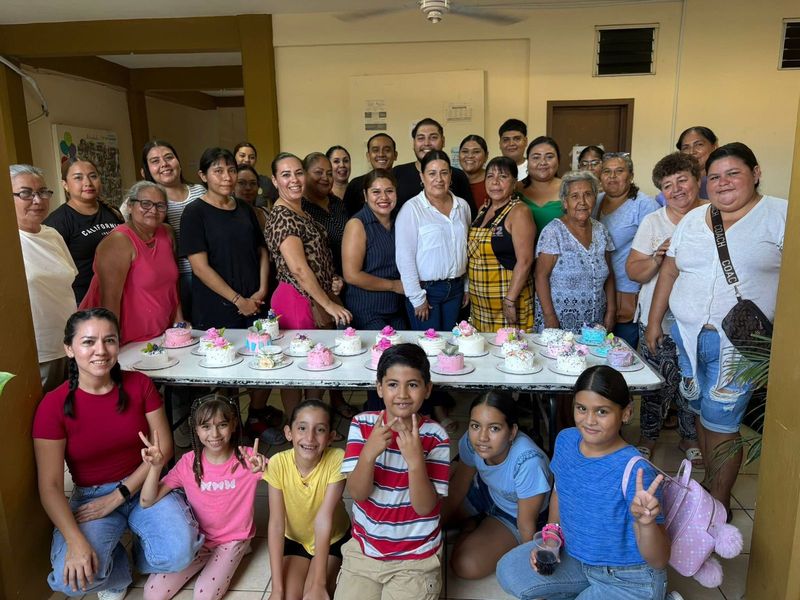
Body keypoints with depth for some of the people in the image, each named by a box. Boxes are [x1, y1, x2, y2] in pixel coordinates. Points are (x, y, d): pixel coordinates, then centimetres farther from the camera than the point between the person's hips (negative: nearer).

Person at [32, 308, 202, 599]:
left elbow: (163, 447, -4)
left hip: (143, 486, 1)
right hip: (89, 497, 0)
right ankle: (117, 570, 10)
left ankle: (142, 553, 12)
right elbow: (50, 486, -13)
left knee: (179, 554, -25)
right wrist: (76, 541, -26)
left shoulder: (139, 384, -8)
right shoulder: (54, 405, -13)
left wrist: (118, 496, -13)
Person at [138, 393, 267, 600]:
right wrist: (155, 467, -29)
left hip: (232, 539, -2)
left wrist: (262, 467, -52)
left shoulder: (245, 458, -17)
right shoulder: (189, 462, -12)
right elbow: (146, 502, -12)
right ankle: (204, 559, 15)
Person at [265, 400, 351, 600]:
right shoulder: (278, 463, -24)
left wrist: (319, 584, -32)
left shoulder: (336, 459, -29)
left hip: (334, 539, -1)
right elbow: (276, 524, -24)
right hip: (295, 539, 1)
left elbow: (324, 519, -31)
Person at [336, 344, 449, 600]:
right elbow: (357, 493, -13)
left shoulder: (435, 437, -14)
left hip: (416, 557, -2)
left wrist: (415, 460, -34)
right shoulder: (362, 424, -9)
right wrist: (369, 452, -32)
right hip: (364, 549, 2)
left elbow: (425, 506, -17)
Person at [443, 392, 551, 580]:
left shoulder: (528, 462, -41)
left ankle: (475, 527, 12)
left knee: (467, 566, -18)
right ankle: (474, 527, 21)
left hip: (514, 514, -4)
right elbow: (458, 487, -8)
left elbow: (526, 525, -26)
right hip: (486, 490, 4)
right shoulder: (471, 441, -27)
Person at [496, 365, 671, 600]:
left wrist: (646, 523, -47)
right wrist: (552, 535, -5)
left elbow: (659, 562, -26)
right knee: (508, 572, 2)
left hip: (628, 579, -6)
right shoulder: (566, 440, -12)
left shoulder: (635, 472, -30)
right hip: (575, 554, 6)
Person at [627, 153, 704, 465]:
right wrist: (658, 257, -19)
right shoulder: (653, 221, 0)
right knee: (659, 382, 3)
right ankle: (647, 437, 25)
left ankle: (689, 437, 35)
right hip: (660, 319, -1)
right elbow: (634, 272, -1)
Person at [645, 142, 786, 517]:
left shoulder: (780, 216, -4)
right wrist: (654, 321, 14)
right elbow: (669, 272, 15)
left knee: (720, 424, -1)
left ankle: (719, 505, 17)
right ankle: (709, 485, 32)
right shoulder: (692, 220, 12)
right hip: (687, 335, 5)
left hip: (739, 344, -5)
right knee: (701, 413, 14)